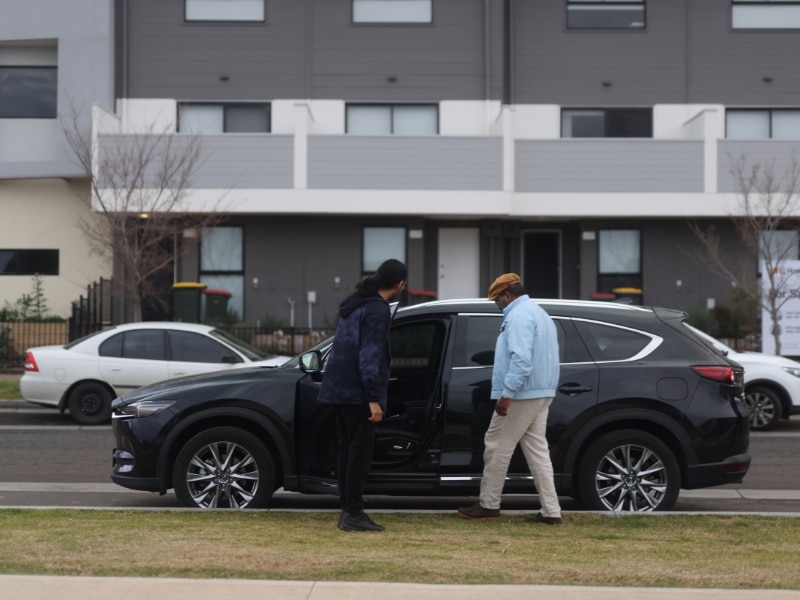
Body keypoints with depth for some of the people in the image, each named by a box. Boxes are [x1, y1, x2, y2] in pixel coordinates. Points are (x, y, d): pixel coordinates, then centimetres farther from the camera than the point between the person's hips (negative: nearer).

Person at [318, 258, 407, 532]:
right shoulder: (377, 310, -15)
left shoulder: (354, 304, 14)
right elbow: (370, 356, -21)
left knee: (347, 450, 11)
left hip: (339, 388, 9)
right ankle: (353, 514, -4)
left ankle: (348, 510, 14)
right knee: (360, 452, -5)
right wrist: (374, 399, -21)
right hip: (357, 392, -9)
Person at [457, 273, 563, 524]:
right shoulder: (539, 313, 20)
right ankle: (551, 510, 4)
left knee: (497, 447, 0)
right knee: (537, 449, 7)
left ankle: (488, 504, 7)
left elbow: (521, 359, -25)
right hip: (541, 393, 10)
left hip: (521, 394, -10)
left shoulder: (519, 315, -13)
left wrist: (506, 394, -25)